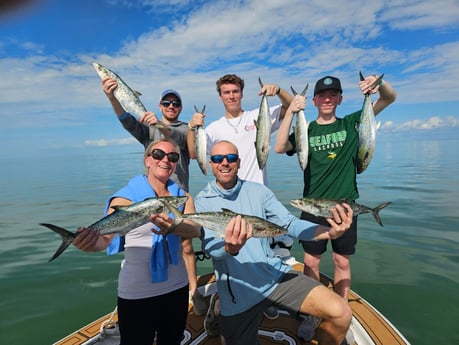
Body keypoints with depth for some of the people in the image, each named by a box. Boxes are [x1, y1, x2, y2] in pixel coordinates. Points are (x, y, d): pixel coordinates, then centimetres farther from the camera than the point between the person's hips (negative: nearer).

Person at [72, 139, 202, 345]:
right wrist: (90, 242, -43)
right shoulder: (126, 197, -10)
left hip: (177, 288, 4)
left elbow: (195, 229, -16)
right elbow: (105, 236, -20)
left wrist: (171, 227, -37)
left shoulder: (182, 196, 0)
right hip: (137, 294, -4)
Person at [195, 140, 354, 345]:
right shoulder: (202, 202, -4)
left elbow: (289, 223, -3)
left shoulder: (258, 191, 2)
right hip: (237, 291, -1)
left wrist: (329, 232, -20)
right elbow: (210, 246, -16)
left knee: (340, 314, -13)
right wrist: (230, 248, -40)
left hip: (275, 274, 2)